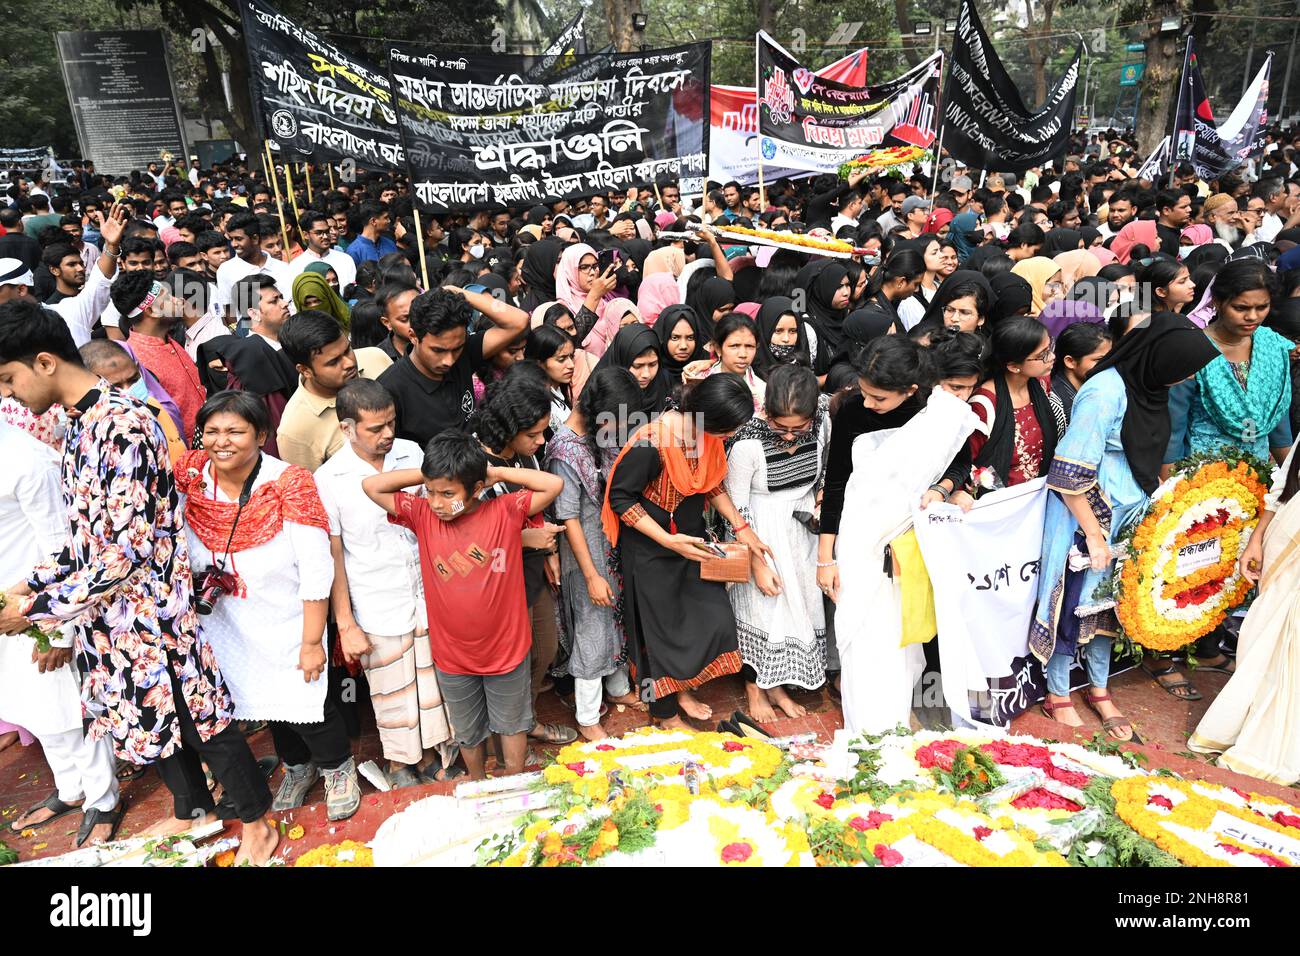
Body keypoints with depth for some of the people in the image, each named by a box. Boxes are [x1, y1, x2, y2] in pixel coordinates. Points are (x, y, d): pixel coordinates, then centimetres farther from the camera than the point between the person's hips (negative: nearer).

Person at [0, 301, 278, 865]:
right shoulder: (75, 428, 8)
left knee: (197, 717, 5)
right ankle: (192, 812, 41)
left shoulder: (122, 423, -21)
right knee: (150, 717, 20)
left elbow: (130, 549, -24)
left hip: (150, 608, -9)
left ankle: (258, 824, 23)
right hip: (105, 617, 9)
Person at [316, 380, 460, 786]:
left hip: (428, 599, 3)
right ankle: (400, 766, 38)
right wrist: (346, 625, -8)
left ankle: (431, 757, 39)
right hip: (378, 613, -3)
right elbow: (332, 557, -9)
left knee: (434, 684, 16)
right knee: (392, 697, 14)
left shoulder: (412, 454, -4)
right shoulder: (328, 479, -13)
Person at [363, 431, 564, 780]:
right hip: (452, 656, 2)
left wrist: (496, 472, -20)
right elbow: (371, 486, -12)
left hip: (506, 649, -2)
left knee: (512, 723, 23)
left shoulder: (505, 511, -17)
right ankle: (477, 784, 52)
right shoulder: (423, 516, -11)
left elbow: (554, 485, -23)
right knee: (467, 731, 25)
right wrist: (427, 474, -17)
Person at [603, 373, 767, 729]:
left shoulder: (709, 435, -10)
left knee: (713, 616, 8)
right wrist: (668, 541, -25)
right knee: (662, 629, 8)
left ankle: (683, 687, 36)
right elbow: (621, 498, -21)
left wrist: (741, 527, -1)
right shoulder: (650, 444, -32)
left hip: (690, 539, 6)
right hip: (650, 549, -6)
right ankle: (666, 713, 32)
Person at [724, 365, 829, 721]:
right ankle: (754, 688, 30)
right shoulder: (747, 444, -28)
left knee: (800, 606, 13)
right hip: (760, 534, -5)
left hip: (801, 529, 5)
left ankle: (776, 685, 34)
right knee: (760, 610, 6)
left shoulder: (823, 422, -14)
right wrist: (758, 564, -15)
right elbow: (737, 509, -18)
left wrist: (819, 497, -4)